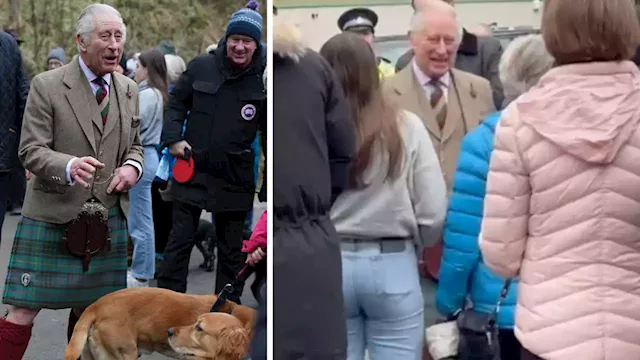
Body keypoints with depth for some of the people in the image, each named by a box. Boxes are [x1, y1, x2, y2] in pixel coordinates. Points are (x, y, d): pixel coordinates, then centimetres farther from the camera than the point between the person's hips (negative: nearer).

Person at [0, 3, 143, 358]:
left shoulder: (129, 90, 9)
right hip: (52, 215, -4)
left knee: (90, 309, 14)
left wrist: (132, 166, -3)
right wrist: (69, 166, -29)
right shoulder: (46, 85, -6)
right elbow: (30, 150, -10)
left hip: (108, 218, 5)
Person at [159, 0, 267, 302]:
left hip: (234, 178, 0)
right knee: (179, 240, 7)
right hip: (192, 170, 0)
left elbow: (269, 130, -1)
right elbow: (176, 102, 8)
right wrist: (173, 138, -5)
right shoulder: (201, 67, -5)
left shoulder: (263, 81, -6)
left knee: (231, 249, 12)